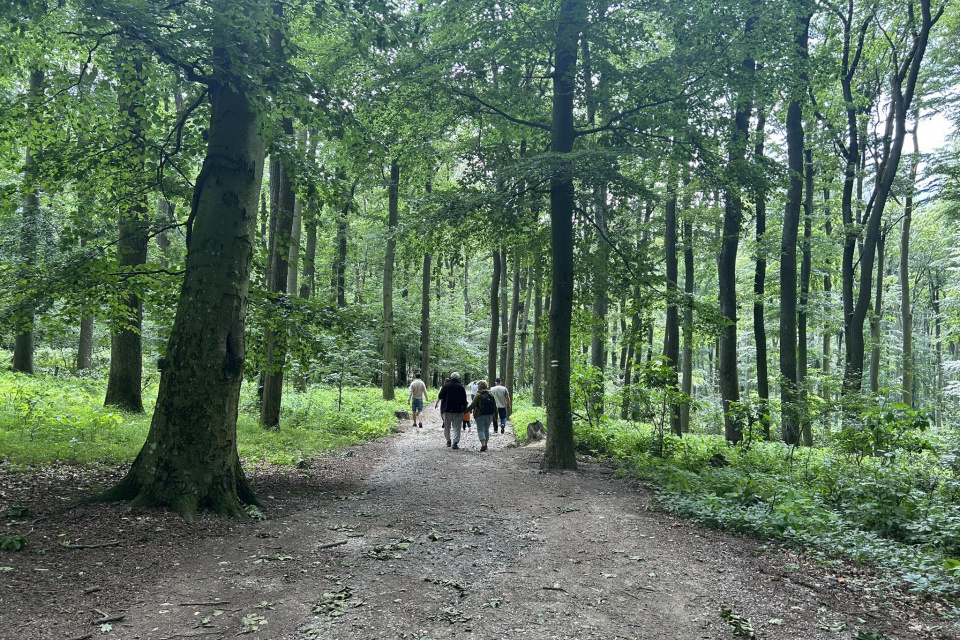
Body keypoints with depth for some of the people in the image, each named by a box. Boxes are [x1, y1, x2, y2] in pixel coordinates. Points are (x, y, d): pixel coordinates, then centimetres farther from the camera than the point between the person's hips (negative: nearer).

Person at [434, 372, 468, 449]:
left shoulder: (446, 386, -1)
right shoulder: (461, 387, 0)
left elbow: (440, 396, -1)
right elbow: (464, 401, 1)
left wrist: (436, 403, 17)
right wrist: (464, 410, 7)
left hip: (447, 409, 1)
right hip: (458, 410, -1)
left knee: (447, 426, 15)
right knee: (456, 427, 0)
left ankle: (448, 441, 22)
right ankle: (455, 442, -10)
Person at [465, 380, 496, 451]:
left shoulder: (478, 395, -10)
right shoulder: (491, 394, 8)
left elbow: (472, 405, -11)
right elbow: (495, 406, 12)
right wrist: (495, 415, 20)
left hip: (480, 416, -5)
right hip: (489, 416, 5)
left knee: (481, 430, -3)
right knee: (486, 430, 17)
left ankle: (483, 444, -18)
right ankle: (485, 444, 22)